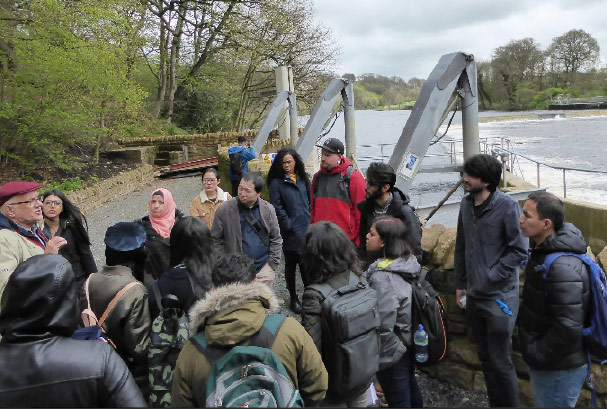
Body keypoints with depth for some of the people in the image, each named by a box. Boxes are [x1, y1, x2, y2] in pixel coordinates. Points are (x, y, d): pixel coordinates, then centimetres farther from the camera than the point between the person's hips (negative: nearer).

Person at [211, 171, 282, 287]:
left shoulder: (268, 209, 0)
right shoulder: (224, 210, -7)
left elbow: (276, 239, 8)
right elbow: (216, 240, 0)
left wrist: (273, 264, 1)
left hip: (264, 269, 2)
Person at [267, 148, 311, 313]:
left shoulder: (303, 179, 8)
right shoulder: (277, 182, -7)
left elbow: (309, 201, 13)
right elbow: (278, 208, -10)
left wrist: (309, 223, 4)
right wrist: (291, 227, -12)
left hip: (306, 231, 4)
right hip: (290, 234, -4)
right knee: (291, 265, 9)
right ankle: (293, 298, 23)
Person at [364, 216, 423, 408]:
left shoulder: (382, 277, -29)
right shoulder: (409, 263, -5)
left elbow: (383, 326, -29)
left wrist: (377, 359, -16)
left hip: (392, 353, -8)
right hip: (409, 344, 8)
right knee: (411, 390, 28)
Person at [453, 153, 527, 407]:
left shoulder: (507, 207, -14)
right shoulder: (466, 205, 4)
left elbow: (519, 251, -12)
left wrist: (491, 276, -16)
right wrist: (460, 284, 13)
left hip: (499, 296, -6)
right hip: (473, 295, 6)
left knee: (501, 362, 3)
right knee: (485, 358, 18)